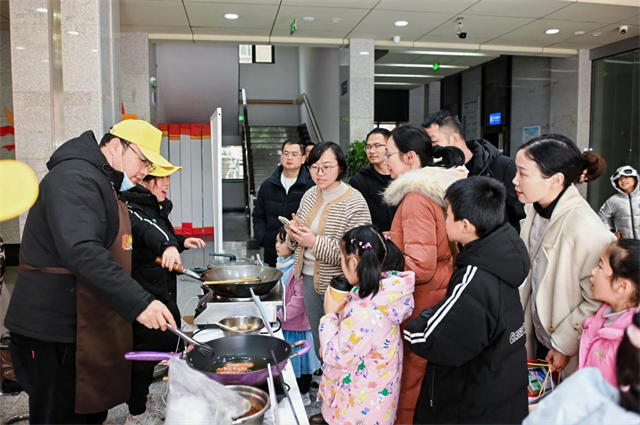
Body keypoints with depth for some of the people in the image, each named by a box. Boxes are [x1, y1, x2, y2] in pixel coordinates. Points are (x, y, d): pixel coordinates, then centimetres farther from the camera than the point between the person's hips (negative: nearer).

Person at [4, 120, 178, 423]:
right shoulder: (75, 177, -17)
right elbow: (81, 251, -32)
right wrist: (138, 302, -37)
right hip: (57, 331, -10)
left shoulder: (101, 182, 17)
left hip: (87, 328, 10)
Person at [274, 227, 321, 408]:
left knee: (298, 357, 7)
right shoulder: (281, 264, 6)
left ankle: (303, 395, 24)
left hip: (295, 324, -8)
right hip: (282, 323, 8)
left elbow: (300, 298, -25)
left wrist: (282, 315, -19)